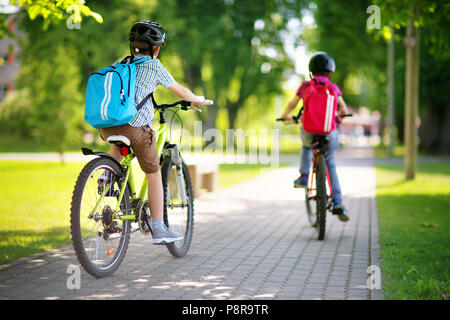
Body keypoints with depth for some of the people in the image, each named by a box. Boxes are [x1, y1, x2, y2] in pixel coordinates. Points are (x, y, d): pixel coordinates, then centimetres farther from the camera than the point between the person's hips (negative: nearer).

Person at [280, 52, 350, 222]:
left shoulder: (305, 86, 5)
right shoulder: (333, 88, 6)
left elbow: (292, 104, 16)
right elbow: (343, 110, 10)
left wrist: (286, 116, 37)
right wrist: (338, 117, 32)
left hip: (309, 131, 0)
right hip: (329, 132, 0)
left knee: (306, 146, 37)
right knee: (330, 164, 21)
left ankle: (303, 177, 19)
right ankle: (337, 203, 11)